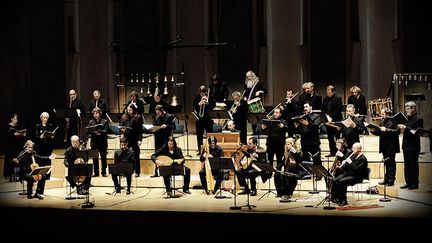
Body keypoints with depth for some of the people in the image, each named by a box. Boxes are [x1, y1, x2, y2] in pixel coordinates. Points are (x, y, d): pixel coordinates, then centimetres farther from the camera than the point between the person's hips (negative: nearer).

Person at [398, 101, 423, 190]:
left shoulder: (418, 119, -13)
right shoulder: (407, 117, 12)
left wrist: (406, 128, -25)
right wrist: (402, 127, -2)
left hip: (413, 146, -8)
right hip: (406, 145, 8)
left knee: (413, 165, -1)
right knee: (407, 165, 13)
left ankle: (415, 184, 5)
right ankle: (408, 182, 20)